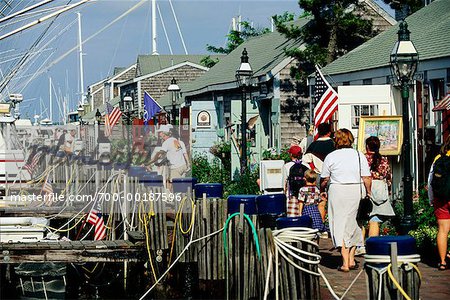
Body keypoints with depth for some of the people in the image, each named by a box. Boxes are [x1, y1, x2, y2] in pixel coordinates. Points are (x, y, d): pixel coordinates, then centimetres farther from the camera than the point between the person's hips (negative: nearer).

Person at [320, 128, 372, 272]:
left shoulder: (331, 157, -2)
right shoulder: (360, 155, 3)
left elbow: (324, 179, 4)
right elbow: (367, 178, -1)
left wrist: (322, 190, 22)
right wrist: (368, 192, 13)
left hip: (337, 191, -2)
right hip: (357, 191, 3)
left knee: (340, 226, -1)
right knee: (352, 225, 16)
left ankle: (345, 262, -9)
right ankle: (351, 259, 17)